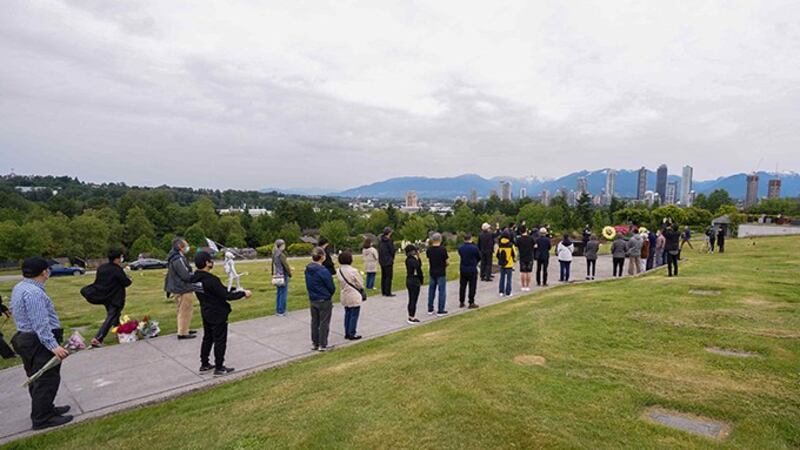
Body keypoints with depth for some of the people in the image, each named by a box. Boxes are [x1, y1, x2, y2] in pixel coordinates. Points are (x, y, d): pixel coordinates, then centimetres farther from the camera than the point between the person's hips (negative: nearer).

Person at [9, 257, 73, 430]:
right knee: (47, 380, -2)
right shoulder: (34, 292, -24)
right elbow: (40, 324, -28)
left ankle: (45, 409, 33)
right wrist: (53, 346, -30)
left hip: (26, 339, 11)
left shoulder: (19, 288, 10)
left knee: (37, 379, 20)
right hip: (40, 342, -11)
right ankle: (42, 419, 6)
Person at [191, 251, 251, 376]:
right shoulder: (211, 280, -29)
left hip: (205, 313, 8)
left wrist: (235, 289, 6)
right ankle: (219, 368, 15)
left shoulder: (195, 278, -1)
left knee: (207, 338, 21)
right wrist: (243, 293, -13)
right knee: (220, 340, 5)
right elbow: (226, 295, -25)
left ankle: (204, 364, 32)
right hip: (218, 314, -8)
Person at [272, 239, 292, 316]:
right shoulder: (281, 254, -18)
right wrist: (290, 273, -1)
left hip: (277, 276, 8)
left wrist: (273, 274, 21)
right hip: (283, 276, -8)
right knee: (283, 294, -1)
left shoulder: (274, 254, 7)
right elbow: (286, 265, -15)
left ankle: (277, 310, 21)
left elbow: (273, 264, 14)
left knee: (278, 293, 15)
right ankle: (281, 311, 3)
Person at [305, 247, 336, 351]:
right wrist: (329, 294, 6)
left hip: (312, 300, 7)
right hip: (324, 301, -7)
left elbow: (308, 285, 8)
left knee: (314, 322, 17)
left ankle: (315, 344, 28)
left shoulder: (308, 269, -1)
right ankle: (323, 345, 16)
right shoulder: (323, 271, -23)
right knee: (324, 323, 7)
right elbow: (332, 287, -14)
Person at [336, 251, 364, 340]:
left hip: (344, 296, 7)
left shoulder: (339, 271, -3)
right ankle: (352, 334, 9)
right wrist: (362, 293, 5)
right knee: (354, 315, 4)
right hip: (354, 297, -7)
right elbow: (360, 284, -11)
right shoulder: (353, 271, -21)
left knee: (347, 314, 18)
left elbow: (341, 283, 3)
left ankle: (347, 333, 25)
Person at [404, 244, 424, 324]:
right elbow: (418, 272, -17)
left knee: (411, 300, 17)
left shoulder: (407, 260, 6)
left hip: (409, 281, 9)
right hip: (414, 281, -9)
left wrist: (418, 257, 1)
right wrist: (422, 280, -2)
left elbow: (419, 265, 10)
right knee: (414, 300, 1)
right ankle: (412, 318, 7)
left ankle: (411, 316, 26)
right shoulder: (413, 261, -20)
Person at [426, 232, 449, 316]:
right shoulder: (443, 249, -15)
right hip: (441, 273, -5)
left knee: (431, 290, 14)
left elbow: (429, 260, 5)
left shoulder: (429, 250, -1)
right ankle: (440, 311, 4)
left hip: (432, 272, 5)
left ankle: (430, 309, 20)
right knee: (442, 291, 3)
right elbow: (446, 262, -10)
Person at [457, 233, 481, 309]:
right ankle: (471, 303, 9)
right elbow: (479, 258, -1)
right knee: (472, 287, 6)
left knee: (462, 286, 13)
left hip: (463, 269, 4)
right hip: (472, 269, -4)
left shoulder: (460, 248, -4)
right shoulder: (474, 248, -15)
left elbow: (460, 255, 7)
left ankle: (461, 302, 20)